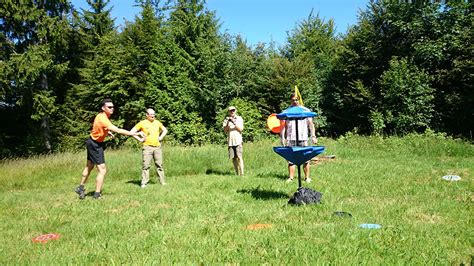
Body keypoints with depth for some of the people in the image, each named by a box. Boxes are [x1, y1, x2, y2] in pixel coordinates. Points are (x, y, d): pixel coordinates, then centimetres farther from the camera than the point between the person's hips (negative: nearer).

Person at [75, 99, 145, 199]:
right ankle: (97, 195, 0)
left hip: (93, 143, 10)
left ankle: (80, 188, 38)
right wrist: (135, 134, -39)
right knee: (102, 170, -8)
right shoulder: (103, 119, -30)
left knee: (89, 166, 23)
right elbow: (118, 130, -38)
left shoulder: (101, 116, 0)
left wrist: (107, 132, 4)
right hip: (95, 145, -10)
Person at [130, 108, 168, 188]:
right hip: (147, 147, -3)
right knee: (146, 165, -5)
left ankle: (162, 181, 10)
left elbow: (165, 130, 27)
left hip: (157, 146, 3)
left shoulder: (157, 122, 11)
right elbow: (132, 132, -1)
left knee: (159, 165, 4)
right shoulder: (142, 123, 0)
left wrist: (161, 137, 12)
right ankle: (144, 183, 0)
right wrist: (140, 139, -4)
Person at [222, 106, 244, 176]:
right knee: (233, 158, 3)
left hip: (238, 140, -2)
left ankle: (241, 173, -12)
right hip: (230, 141, 2)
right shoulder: (226, 120, 10)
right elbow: (225, 130, 1)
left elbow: (240, 129, -4)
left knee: (239, 157, -11)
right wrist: (228, 123, -15)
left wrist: (234, 123, -16)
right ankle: (237, 174, 11)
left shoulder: (239, 119, 6)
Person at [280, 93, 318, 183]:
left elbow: (311, 124, 9)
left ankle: (307, 177, 8)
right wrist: (282, 137, 0)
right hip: (291, 139, 1)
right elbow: (283, 125, 9)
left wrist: (313, 136, 0)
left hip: (303, 138, 0)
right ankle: (290, 177, 6)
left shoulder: (305, 110, 9)